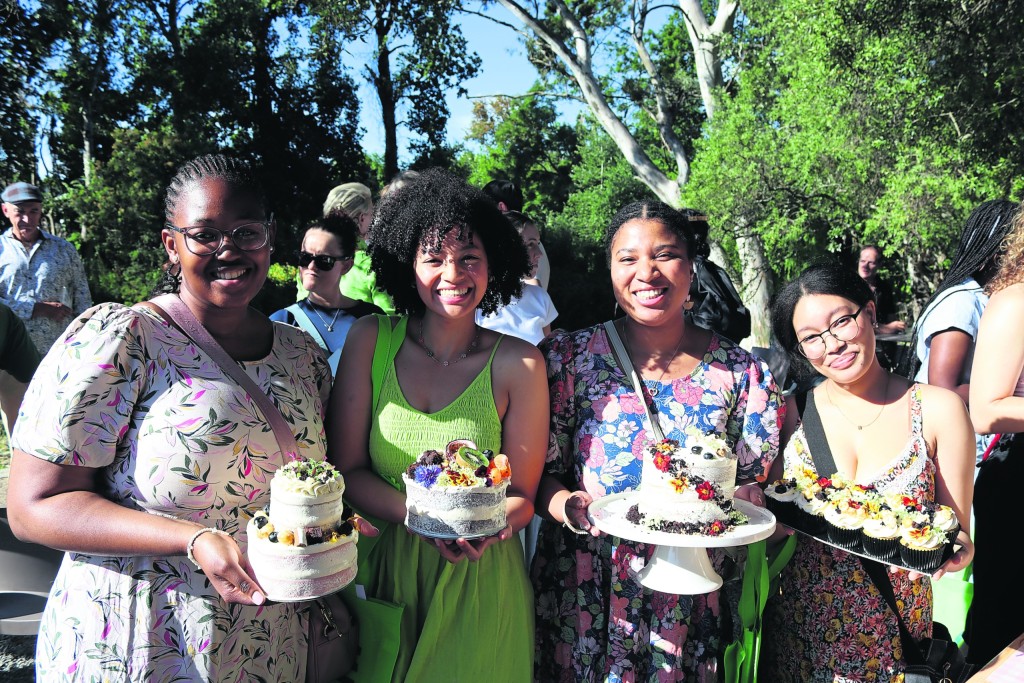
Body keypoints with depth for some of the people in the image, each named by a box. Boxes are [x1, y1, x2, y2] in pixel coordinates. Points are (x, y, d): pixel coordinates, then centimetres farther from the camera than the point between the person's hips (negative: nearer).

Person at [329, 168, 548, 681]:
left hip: (479, 585, -1)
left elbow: (521, 497, -4)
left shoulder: (518, 364, -9)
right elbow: (346, 470, -5)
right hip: (380, 573, 2)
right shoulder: (370, 341, -5)